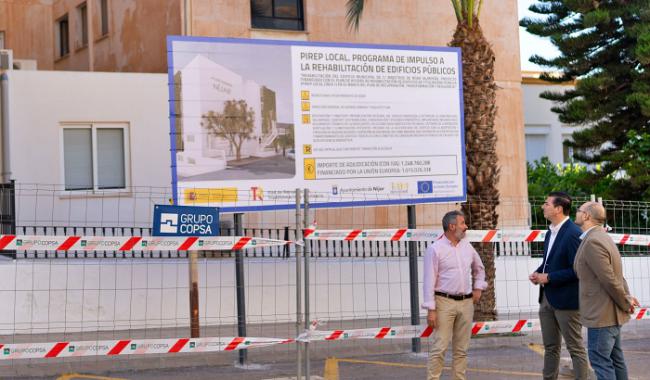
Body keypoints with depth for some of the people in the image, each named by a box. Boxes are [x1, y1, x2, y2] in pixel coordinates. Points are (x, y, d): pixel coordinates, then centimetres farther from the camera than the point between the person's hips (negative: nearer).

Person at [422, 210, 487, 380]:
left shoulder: (467, 247, 10)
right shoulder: (435, 249, -7)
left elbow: (479, 269, 29)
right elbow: (429, 282, -9)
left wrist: (478, 288, 16)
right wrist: (431, 310, -13)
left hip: (466, 303, 6)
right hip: (445, 302, -5)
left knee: (461, 348, 8)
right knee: (439, 347, -8)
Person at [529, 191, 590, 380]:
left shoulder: (573, 234, -18)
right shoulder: (550, 233, 11)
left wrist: (548, 277, -18)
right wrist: (538, 273, 2)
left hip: (566, 299, -9)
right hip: (547, 298, 9)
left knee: (575, 348, -1)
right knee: (550, 347, 15)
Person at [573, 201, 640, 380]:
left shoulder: (593, 242, -20)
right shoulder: (602, 238, 14)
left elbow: (610, 280, -21)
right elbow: (615, 275, 16)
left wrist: (625, 303, -8)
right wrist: (627, 296, 5)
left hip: (601, 314, -10)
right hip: (611, 312, 10)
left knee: (600, 359, -7)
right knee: (615, 358, 14)